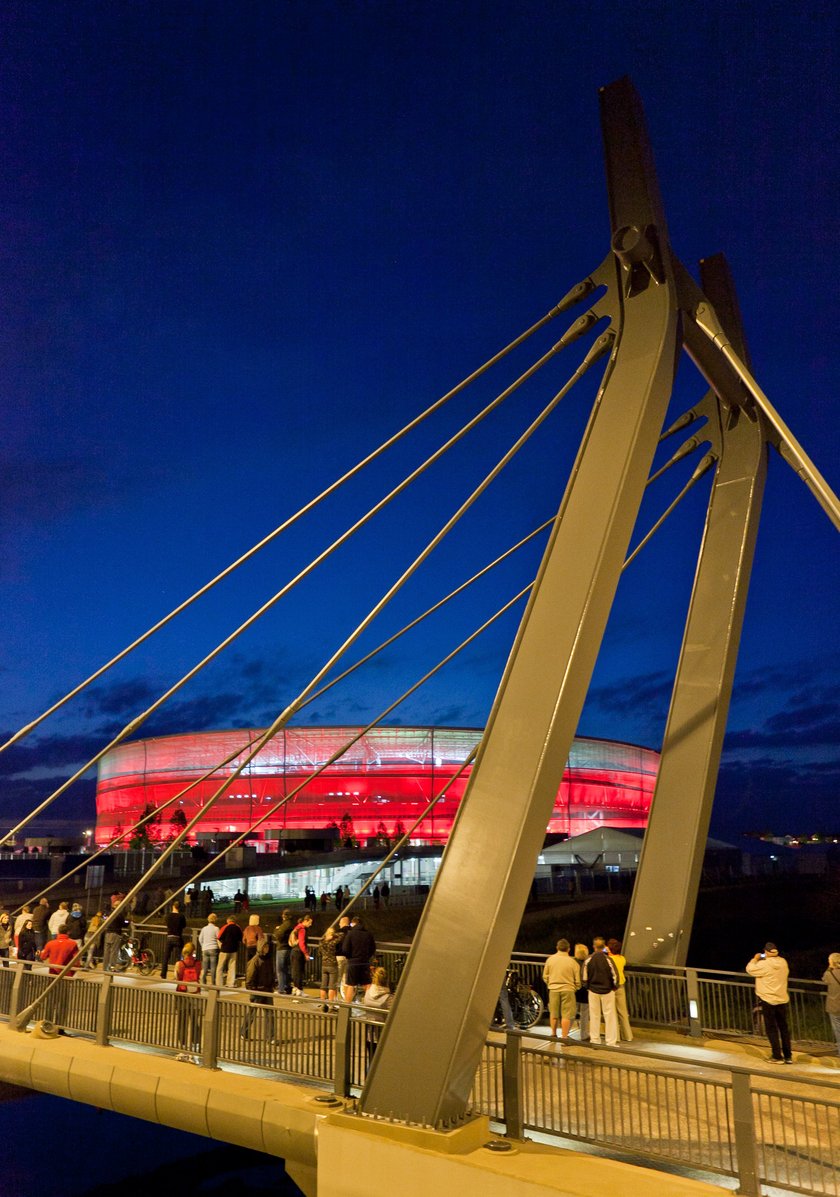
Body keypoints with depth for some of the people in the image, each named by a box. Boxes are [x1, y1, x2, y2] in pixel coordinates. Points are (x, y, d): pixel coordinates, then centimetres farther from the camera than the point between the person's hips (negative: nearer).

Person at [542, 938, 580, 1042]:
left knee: (553, 1013, 16)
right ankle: (564, 1037, 4)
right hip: (568, 990, -3)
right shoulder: (572, 962, -8)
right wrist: (575, 989, 15)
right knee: (566, 1014, 4)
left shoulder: (550, 959, -1)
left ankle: (553, 1034, 28)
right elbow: (578, 980, -3)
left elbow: (545, 976, 7)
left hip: (553, 989, 3)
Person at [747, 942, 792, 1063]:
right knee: (784, 1028, 15)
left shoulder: (764, 965, -20)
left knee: (771, 1029, 6)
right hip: (783, 1000, 5)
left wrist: (755, 959, 6)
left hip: (768, 1001, -5)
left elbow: (750, 969, -7)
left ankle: (777, 1056, 8)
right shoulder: (783, 962, -2)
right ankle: (788, 1056, 20)